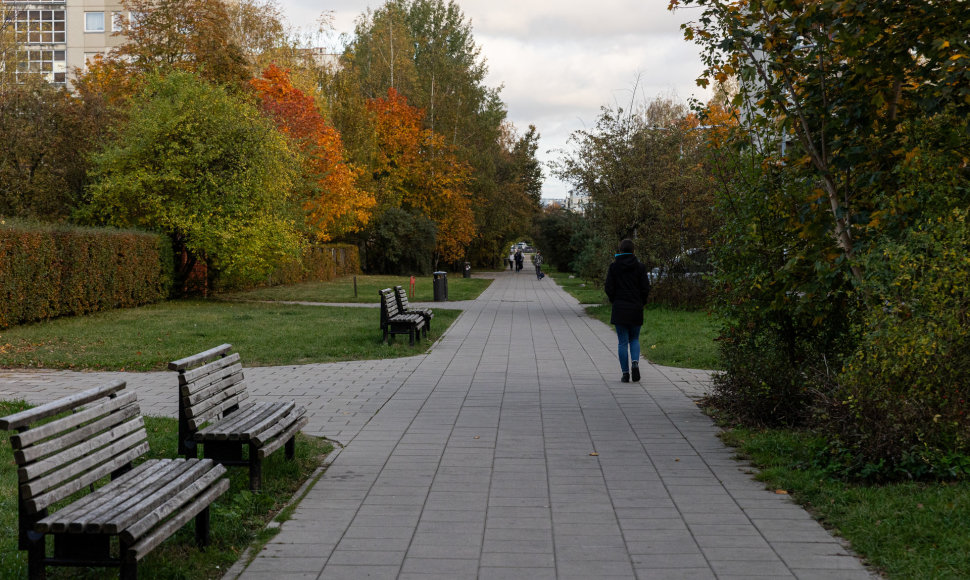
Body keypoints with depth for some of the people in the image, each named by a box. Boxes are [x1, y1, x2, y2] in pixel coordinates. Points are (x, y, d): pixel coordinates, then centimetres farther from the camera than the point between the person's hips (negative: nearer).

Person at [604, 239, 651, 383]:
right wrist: (642, 302, 13)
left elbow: (609, 288, -6)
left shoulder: (614, 266, -4)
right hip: (636, 309, 1)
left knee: (622, 342, 5)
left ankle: (625, 373, 2)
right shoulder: (640, 267, -2)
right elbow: (646, 288, -3)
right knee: (634, 339, 16)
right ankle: (635, 362, -10)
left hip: (619, 309, -1)